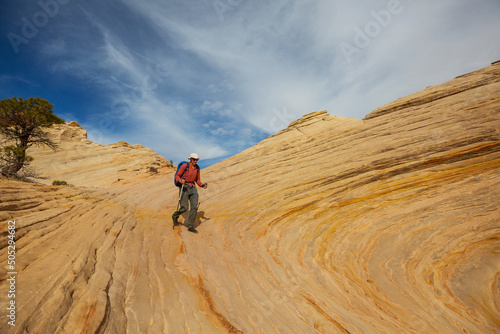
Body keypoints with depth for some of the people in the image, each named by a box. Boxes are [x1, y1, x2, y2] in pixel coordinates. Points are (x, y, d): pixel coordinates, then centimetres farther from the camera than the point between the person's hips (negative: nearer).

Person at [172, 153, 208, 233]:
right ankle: (175, 216, 26)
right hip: (184, 187, -5)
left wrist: (202, 185, -6)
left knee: (194, 207, -8)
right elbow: (177, 176, -6)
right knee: (184, 208, -8)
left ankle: (190, 226, 2)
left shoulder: (197, 168, 7)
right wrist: (181, 180, -28)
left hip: (193, 188, 5)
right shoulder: (185, 166, -9)